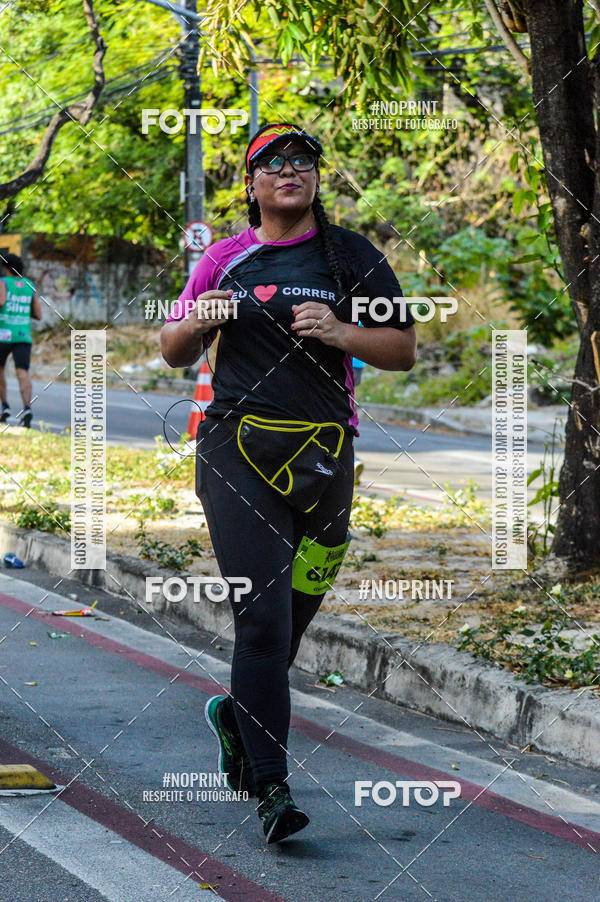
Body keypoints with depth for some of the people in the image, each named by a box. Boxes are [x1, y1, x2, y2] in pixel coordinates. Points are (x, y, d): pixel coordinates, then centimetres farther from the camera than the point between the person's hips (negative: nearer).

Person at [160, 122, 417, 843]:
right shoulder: (226, 259, 11)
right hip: (238, 446, -1)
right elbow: (173, 353, 19)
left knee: (296, 611, 9)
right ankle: (272, 787, -13)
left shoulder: (351, 256, 8)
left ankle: (237, 715, 39)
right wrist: (196, 322, -4)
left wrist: (339, 333, -13)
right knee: (263, 613, -12)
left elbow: (404, 350, 5)